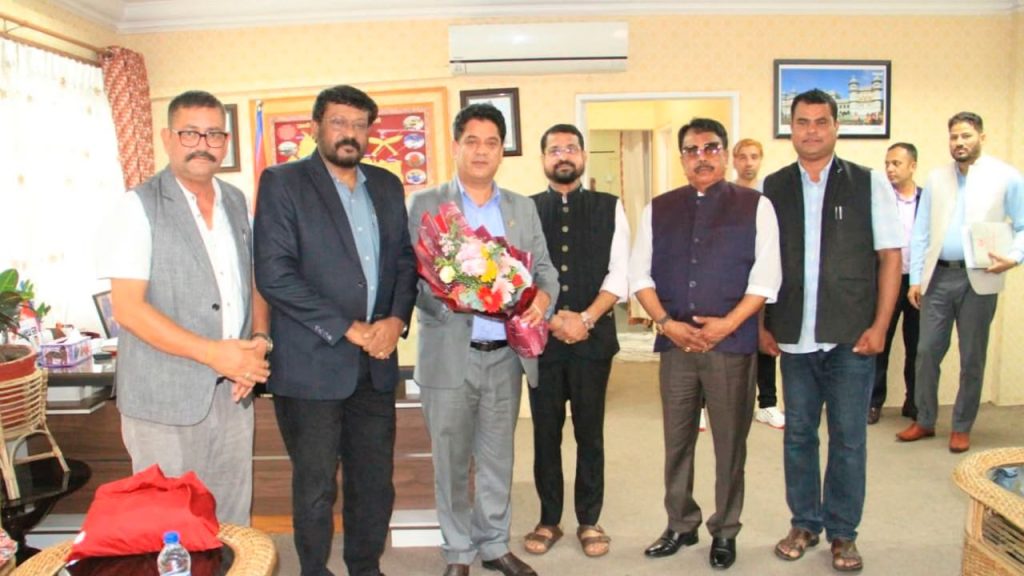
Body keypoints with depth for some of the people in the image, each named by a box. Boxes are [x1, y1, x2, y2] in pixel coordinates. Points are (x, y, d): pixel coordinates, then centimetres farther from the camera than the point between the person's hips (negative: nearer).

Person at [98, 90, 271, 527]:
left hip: (233, 392, 5)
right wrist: (213, 353, -19)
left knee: (232, 523, 13)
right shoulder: (139, 207, -7)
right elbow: (128, 308, -13)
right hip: (166, 400, -5)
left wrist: (258, 339, -3)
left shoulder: (235, 202, 11)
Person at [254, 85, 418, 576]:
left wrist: (396, 319, -5)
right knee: (316, 490, 8)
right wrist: (348, 328, -14)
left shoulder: (387, 186, 13)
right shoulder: (282, 182, -3)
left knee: (375, 483, 13)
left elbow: (405, 259, 14)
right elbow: (274, 274, -12)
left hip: (375, 364, 5)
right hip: (311, 365, -4)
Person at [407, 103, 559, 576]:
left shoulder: (522, 208, 12)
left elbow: (544, 268, 10)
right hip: (449, 355, -3)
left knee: (498, 458, 15)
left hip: (506, 355, 3)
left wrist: (542, 297, -12)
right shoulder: (425, 204, 2)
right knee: (451, 461, 8)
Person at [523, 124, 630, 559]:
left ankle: (589, 520, 23)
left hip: (594, 337, 0)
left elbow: (620, 273, -1)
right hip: (540, 337, 1)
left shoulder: (610, 208, 5)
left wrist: (585, 318, -12)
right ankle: (549, 519, 24)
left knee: (590, 432, 8)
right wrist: (551, 320, -11)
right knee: (545, 432, 9)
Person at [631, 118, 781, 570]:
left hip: (733, 343, -2)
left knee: (730, 442, 8)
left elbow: (766, 276, -4)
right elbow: (639, 274, 6)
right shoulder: (658, 209, 9)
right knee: (676, 440, 11)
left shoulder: (755, 206, 1)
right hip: (674, 342, 3)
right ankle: (680, 525, 27)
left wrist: (726, 324, -14)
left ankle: (725, 532, 25)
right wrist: (666, 323, -8)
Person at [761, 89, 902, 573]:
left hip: (851, 338, -1)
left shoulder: (869, 184, 1)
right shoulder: (772, 188, 5)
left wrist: (879, 326, -5)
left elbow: (890, 256, 2)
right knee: (798, 434, 12)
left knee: (848, 438, 7)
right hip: (794, 337, 2)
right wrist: (761, 325, 2)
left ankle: (843, 533, 23)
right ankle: (804, 523, 28)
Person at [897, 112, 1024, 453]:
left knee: (972, 358, 6)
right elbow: (920, 233, 9)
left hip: (979, 278, -2)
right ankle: (924, 421, 18)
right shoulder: (936, 179, 10)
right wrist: (916, 278, 4)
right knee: (927, 351, 3)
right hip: (938, 276, 2)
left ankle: (962, 427, 20)